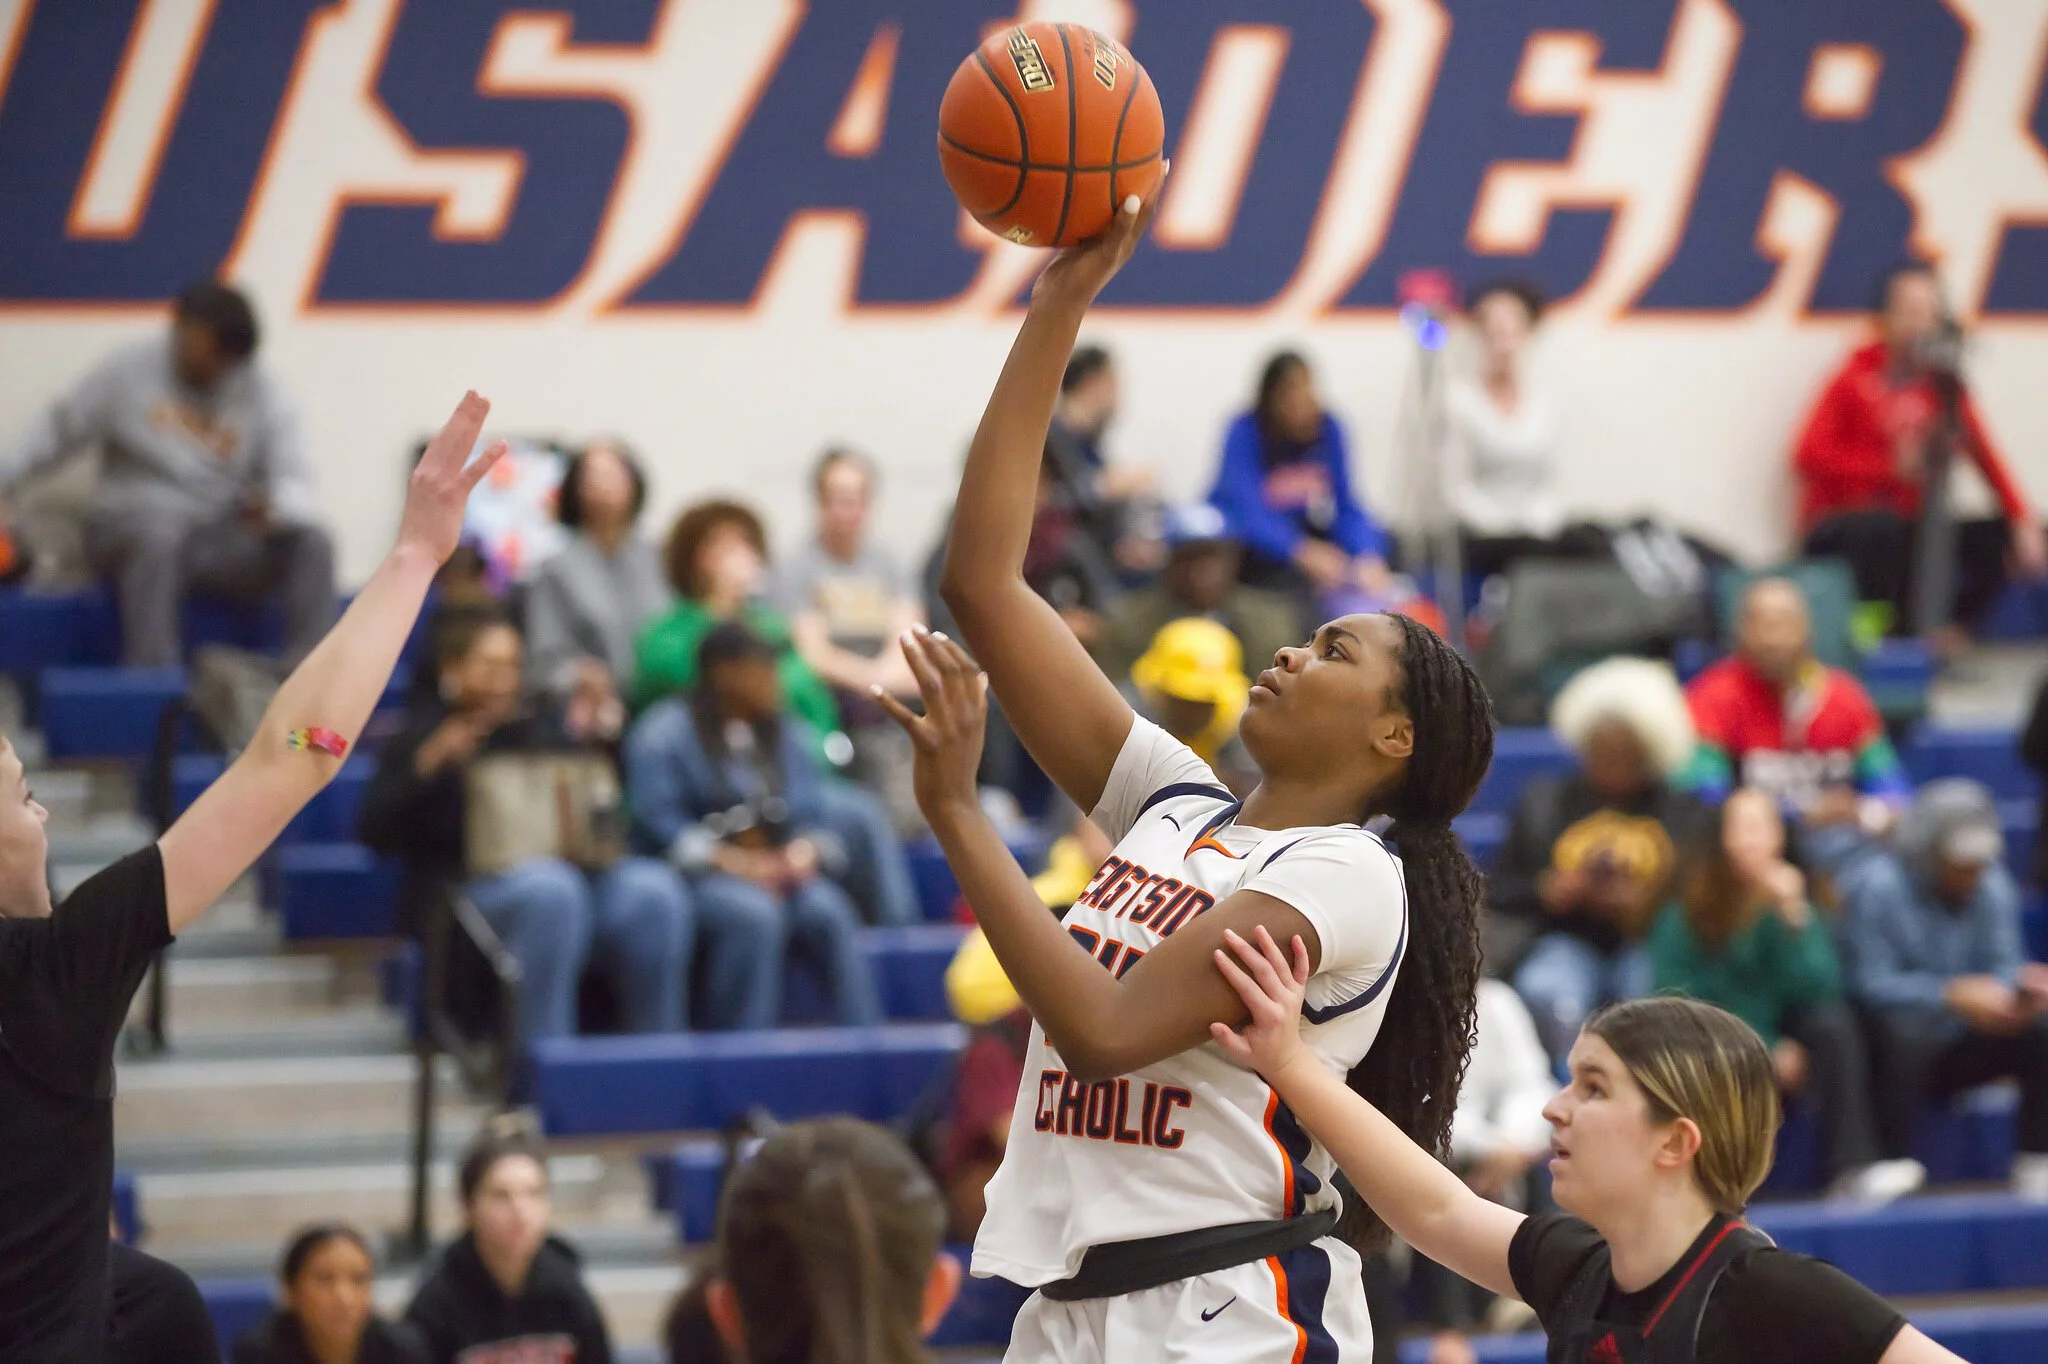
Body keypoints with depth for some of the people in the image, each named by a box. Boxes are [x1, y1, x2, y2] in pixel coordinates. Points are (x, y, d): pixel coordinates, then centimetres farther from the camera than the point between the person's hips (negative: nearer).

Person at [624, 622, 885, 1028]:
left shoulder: (786, 733, 17)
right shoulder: (663, 732, 0)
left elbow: (811, 818, 11)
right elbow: (660, 823, -9)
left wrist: (803, 853, -13)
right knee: (756, 914, -36)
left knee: (831, 912, -28)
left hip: (781, 870, 4)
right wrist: (731, 862, -20)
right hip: (697, 873, -4)